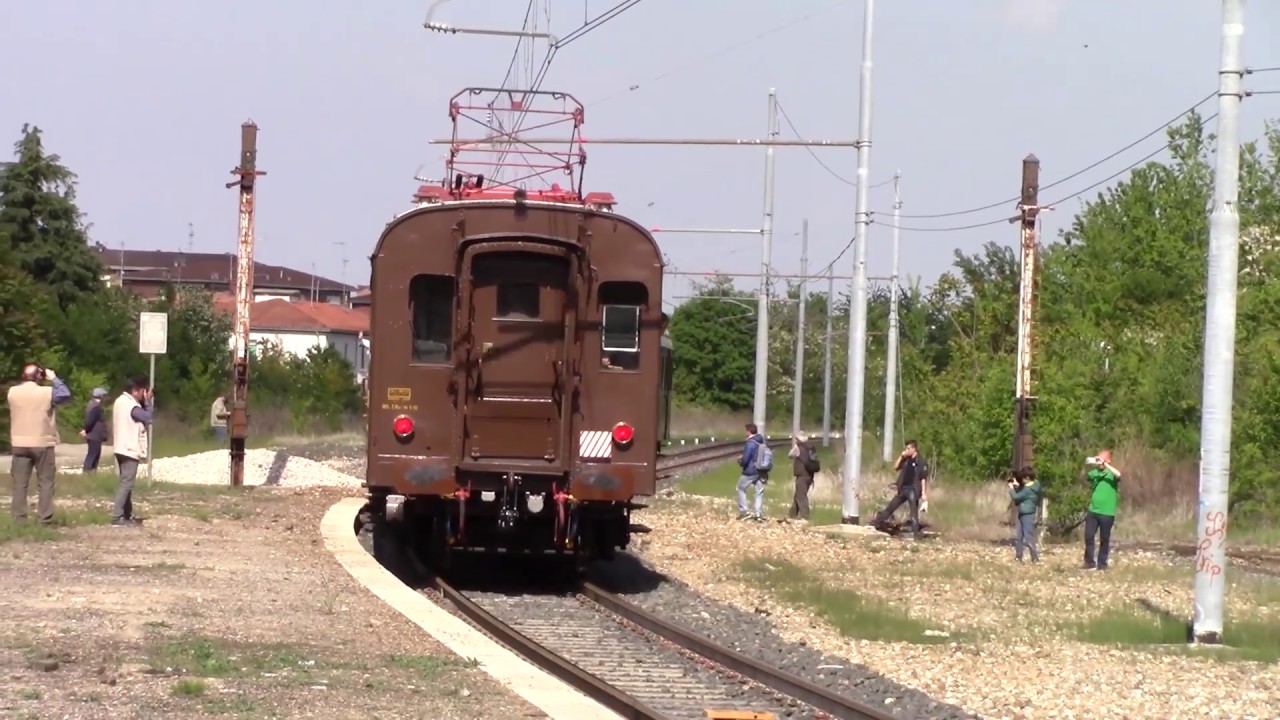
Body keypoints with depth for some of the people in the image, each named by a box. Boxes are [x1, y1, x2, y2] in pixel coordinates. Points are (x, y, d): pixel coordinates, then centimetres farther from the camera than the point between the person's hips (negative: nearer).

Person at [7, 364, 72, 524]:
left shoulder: (12, 392, -1)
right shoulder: (47, 392, -11)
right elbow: (65, 395, 0)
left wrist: (26, 381, 17)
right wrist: (54, 378, 5)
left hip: (19, 444, 2)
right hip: (42, 444, -2)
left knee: (20, 483, 5)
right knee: (46, 482, 5)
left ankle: (19, 518, 3)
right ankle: (45, 518, 1)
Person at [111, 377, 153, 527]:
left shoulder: (121, 401, 13)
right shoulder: (131, 405, -18)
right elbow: (148, 417, -17)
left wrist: (144, 402, 5)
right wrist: (147, 401, -7)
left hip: (123, 449, 10)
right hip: (130, 450, -10)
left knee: (126, 483, 15)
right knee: (126, 484, -10)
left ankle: (127, 516, 19)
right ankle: (117, 517, -13)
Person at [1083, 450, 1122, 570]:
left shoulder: (1112, 473, -5)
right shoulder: (1094, 473, 10)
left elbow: (1118, 474, -23)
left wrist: (1104, 464, -25)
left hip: (1107, 513, -3)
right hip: (1093, 511, 3)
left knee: (1104, 539, 5)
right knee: (1088, 536, -3)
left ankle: (1102, 563, 15)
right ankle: (1089, 562, 6)